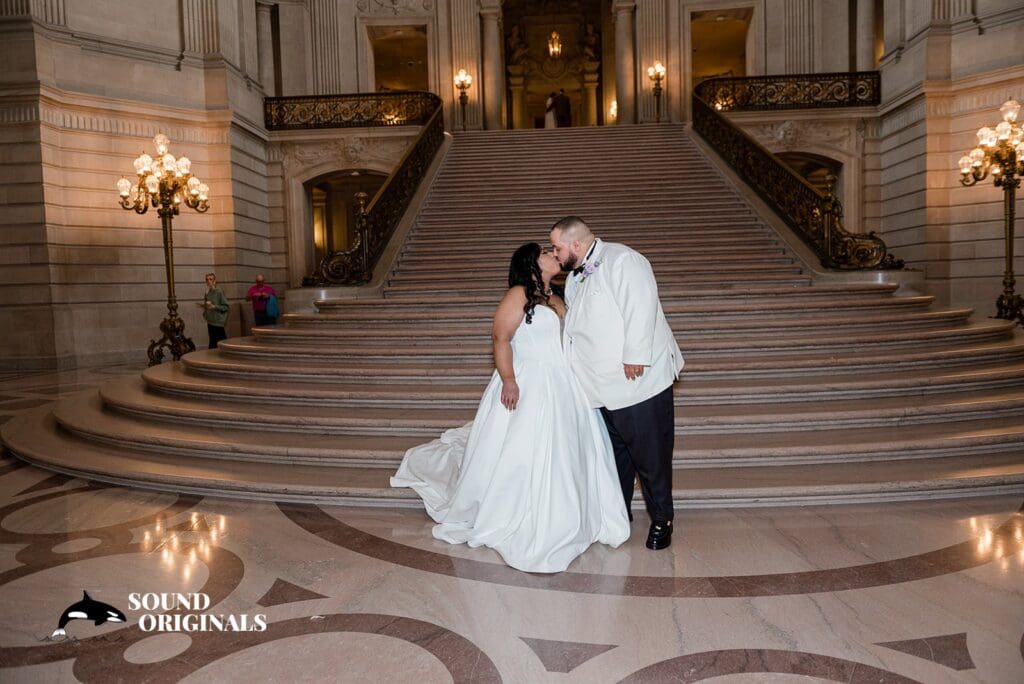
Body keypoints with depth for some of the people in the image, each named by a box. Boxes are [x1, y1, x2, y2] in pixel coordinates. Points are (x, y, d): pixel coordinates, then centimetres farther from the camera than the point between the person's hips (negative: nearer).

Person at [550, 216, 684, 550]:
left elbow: (641, 307, -22)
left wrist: (634, 357, -23)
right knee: (614, 453, 17)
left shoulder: (622, 260, -13)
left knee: (650, 456, 3)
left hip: (639, 379, -8)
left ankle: (662, 520, 20)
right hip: (604, 385, 8)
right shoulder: (575, 278, 16)